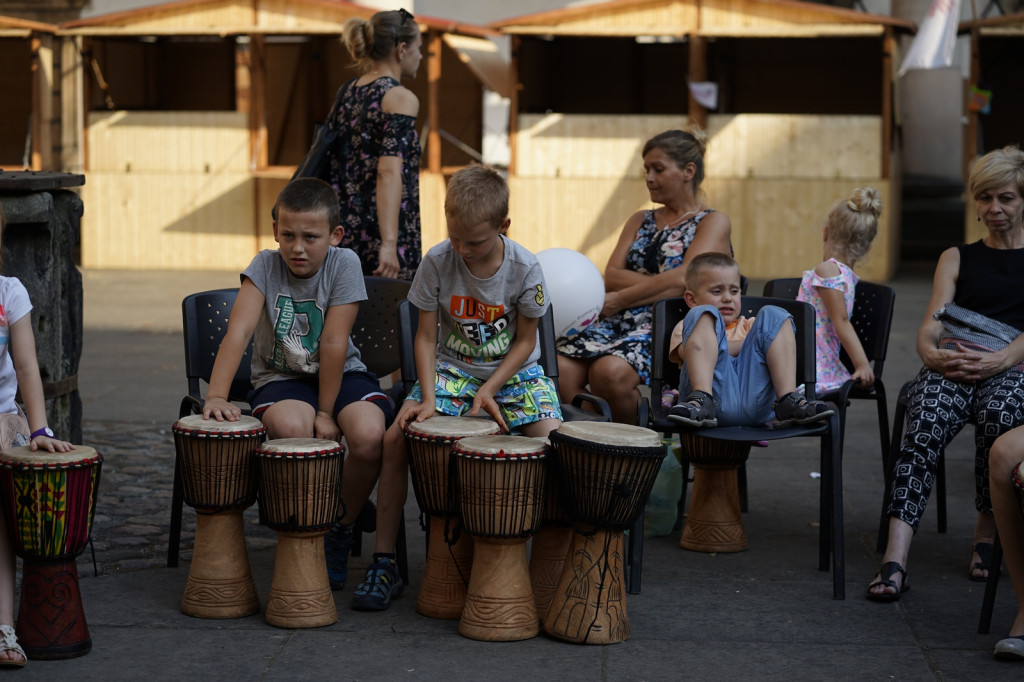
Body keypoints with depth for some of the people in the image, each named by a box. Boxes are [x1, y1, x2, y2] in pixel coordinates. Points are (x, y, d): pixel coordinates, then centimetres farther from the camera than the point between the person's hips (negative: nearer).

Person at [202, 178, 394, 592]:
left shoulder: (343, 265, -12)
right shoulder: (265, 267, -10)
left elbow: (333, 344, -15)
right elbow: (238, 331, -23)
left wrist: (326, 412, -16)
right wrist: (217, 394, -36)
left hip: (340, 375, 0)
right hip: (280, 378, 0)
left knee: (369, 434, -31)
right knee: (291, 427, -36)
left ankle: (339, 531, 0)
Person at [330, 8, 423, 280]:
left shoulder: (347, 96, 14)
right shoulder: (401, 98, -9)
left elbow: (330, 170, 15)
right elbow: (390, 172, -20)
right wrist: (388, 244, -27)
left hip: (346, 237, 8)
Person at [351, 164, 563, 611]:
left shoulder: (525, 268, -15)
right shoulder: (438, 262, -13)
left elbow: (525, 340, -4)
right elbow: (426, 336, -5)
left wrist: (490, 389, -17)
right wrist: (428, 398, -18)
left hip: (514, 373, -1)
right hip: (453, 370, 1)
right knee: (396, 436, -21)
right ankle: (383, 562, -10)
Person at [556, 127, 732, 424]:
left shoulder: (712, 223, 6)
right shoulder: (640, 221, 25)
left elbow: (684, 278, -11)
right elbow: (612, 277, 10)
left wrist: (619, 300, -8)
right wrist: (663, 284, -6)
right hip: (621, 321, 6)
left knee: (610, 372, -35)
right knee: (560, 369, -25)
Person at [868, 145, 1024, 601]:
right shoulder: (956, 258, 25)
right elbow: (931, 326, 12)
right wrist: (932, 352, -12)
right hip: (952, 366, 2)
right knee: (927, 421, -33)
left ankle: (987, 532, -15)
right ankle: (895, 558, -44)